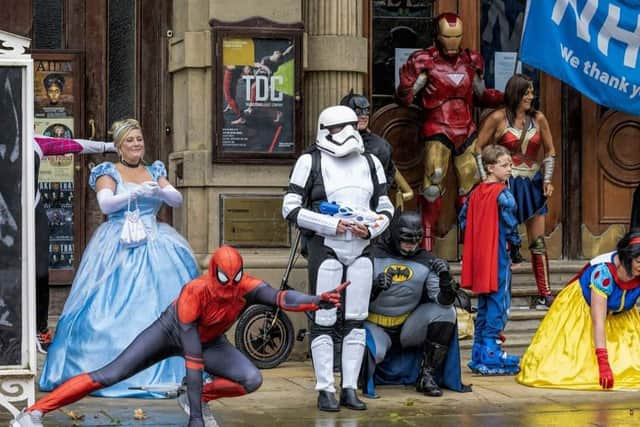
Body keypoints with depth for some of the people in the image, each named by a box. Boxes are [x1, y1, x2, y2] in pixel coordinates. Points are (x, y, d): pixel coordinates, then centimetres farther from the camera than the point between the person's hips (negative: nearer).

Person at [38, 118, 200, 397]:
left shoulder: (154, 171, 16)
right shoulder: (108, 172, 5)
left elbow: (178, 200, 5)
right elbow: (105, 203, -12)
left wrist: (160, 191, -16)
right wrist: (136, 193, -25)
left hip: (155, 244, 4)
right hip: (119, 246, -3)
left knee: (160, 301, -4)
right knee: (114, 307, -12)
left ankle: (168, 369, 1)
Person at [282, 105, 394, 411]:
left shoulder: (370, 163, 13)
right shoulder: (311, 161, 0)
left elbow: (385, 207, 17)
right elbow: (291, 207, -5)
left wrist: (372, 228, -5)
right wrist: (331, 225, -14)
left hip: (361, 249, 4)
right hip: (325, 248, -4)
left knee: (356, 322, 5)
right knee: (324, 322, -3)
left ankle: (350, 389, 12)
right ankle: (325, 390, 3)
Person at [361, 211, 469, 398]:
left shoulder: (426, 261, 0)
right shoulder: (374, 256, -7)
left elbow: (442, 300, -10)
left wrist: (446, 280, -30)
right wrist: (375, 288, -32)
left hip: (408, 327, 3)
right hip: (376, 327, -3)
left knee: (446, 311, -19)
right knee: (372, 352, -35)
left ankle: (427, 377, -13)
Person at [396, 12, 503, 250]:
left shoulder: (470, 62, 11)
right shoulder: (425, 62, -4)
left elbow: (482, 95, 23)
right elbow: (404, 99, -7)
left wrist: (504, 97, 6)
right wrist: (406, 83, -28)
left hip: (466, 132, 5)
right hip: (438, 132, -5)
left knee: (472, 185, 6)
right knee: (434, 181, -14)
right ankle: (426, 240, -7)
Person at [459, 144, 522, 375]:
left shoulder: (476, 192, 9)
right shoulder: (502, 194, -13)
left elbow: (463, 219, 13)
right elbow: (510, 224, -15)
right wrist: (515, 244, 0)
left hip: (478, 255, 8)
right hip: (497, 254, -8)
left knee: (483, 304, 15)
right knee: (498, 301, -3)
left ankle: (479, 352, 19)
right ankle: (491, 353, -5)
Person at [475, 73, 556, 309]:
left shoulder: (538, 119, 4)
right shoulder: (498, 118, -4)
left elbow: (550, 151, 13)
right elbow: (479, 148, 1)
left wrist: (547, 180, 3)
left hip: (532, 184, 3)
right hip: (506, 184, -3)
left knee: (538, 242, 3)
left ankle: (545, 293, 6)